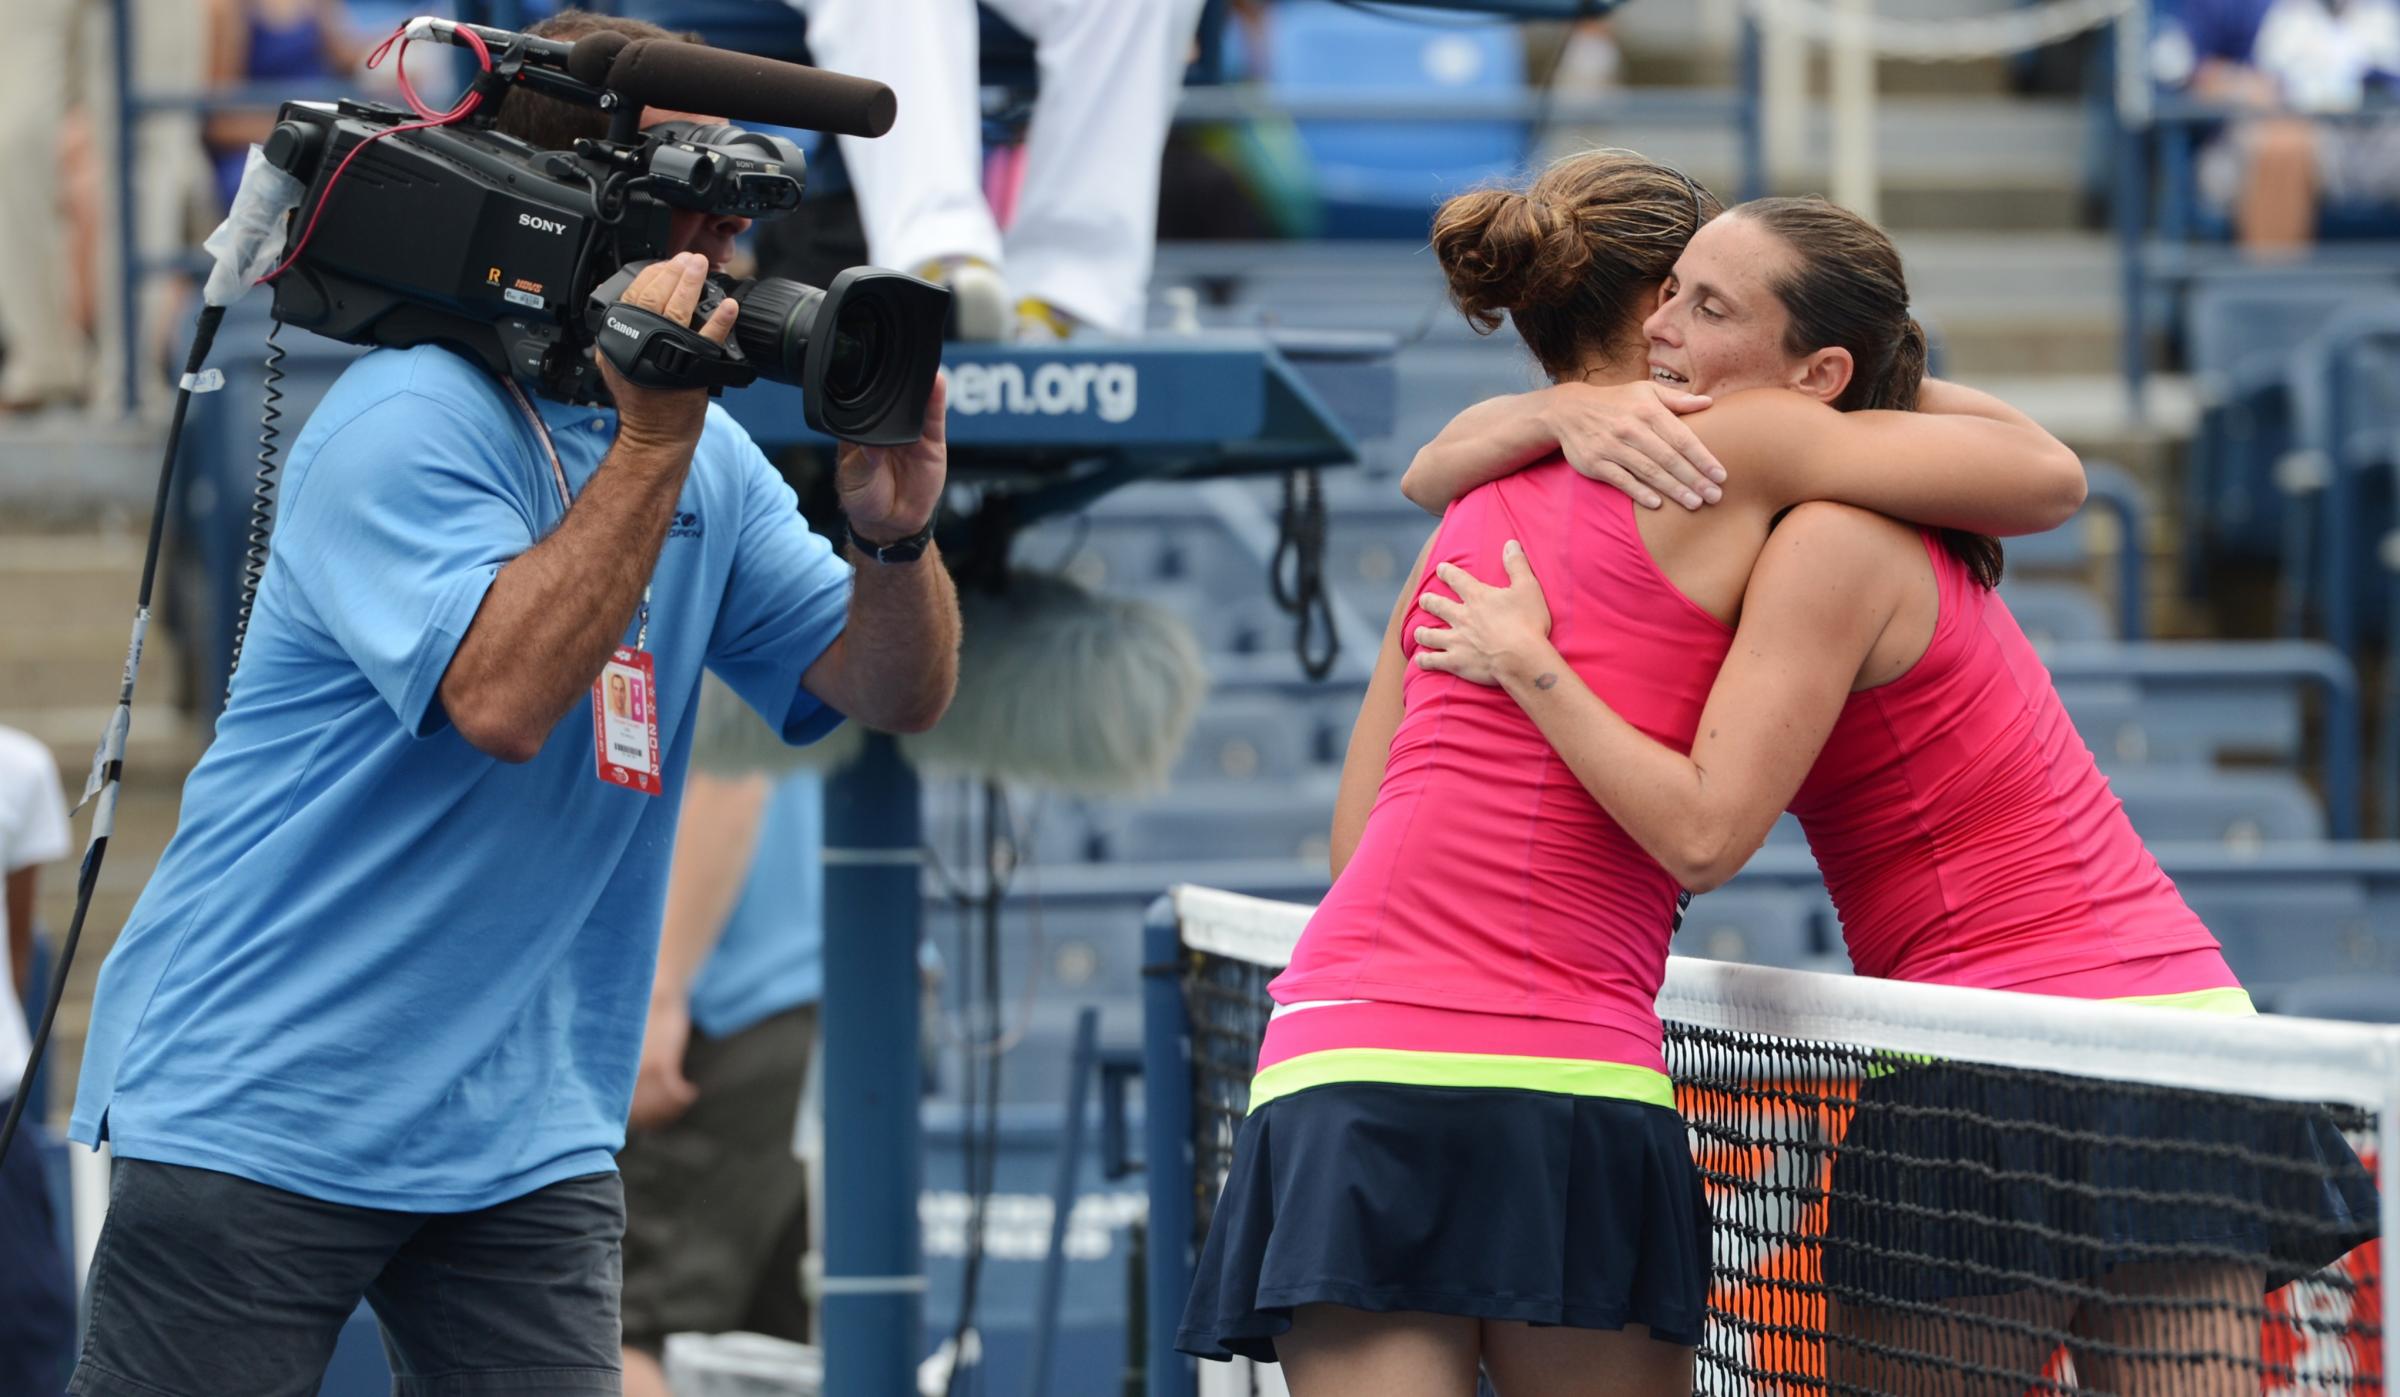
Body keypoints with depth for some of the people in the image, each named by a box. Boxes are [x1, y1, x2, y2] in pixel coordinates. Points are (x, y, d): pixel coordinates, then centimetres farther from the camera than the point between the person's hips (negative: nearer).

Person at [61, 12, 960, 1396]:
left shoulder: (706, 459, 9)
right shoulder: (409, 426, -14)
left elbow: (900, 694, 9)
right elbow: (503, 694, -27)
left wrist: (895, 529, -12)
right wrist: (651, 441, -25)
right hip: (257, 1112, -6)